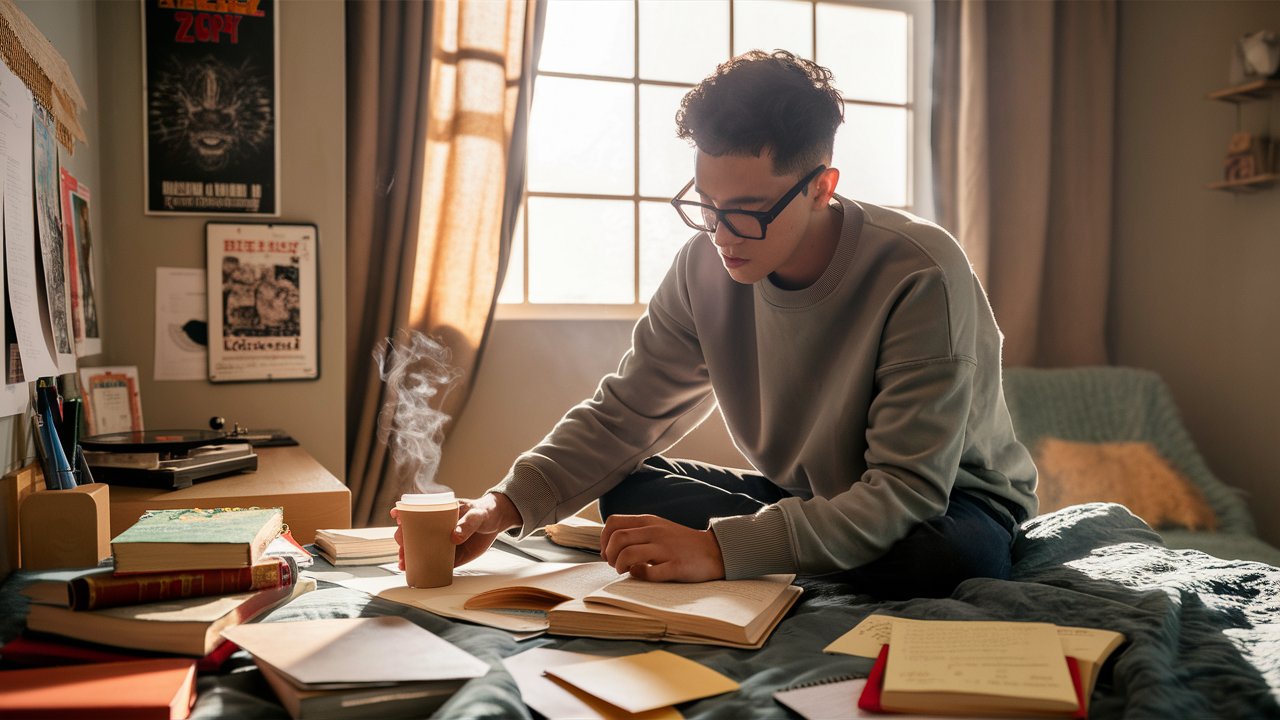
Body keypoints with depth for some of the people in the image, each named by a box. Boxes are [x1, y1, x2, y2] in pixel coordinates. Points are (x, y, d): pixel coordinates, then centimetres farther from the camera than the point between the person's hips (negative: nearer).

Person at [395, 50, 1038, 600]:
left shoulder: (920, 275, -30)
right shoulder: (706, 266, -14)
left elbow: (910, 490, -33)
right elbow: (622, 413, -8)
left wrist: (723, 548, -41)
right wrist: (508, 504, -25)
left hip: (947, 504, -3)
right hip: (805, 495, 4)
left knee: (945, 555, -39)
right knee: (628, 490, -14)